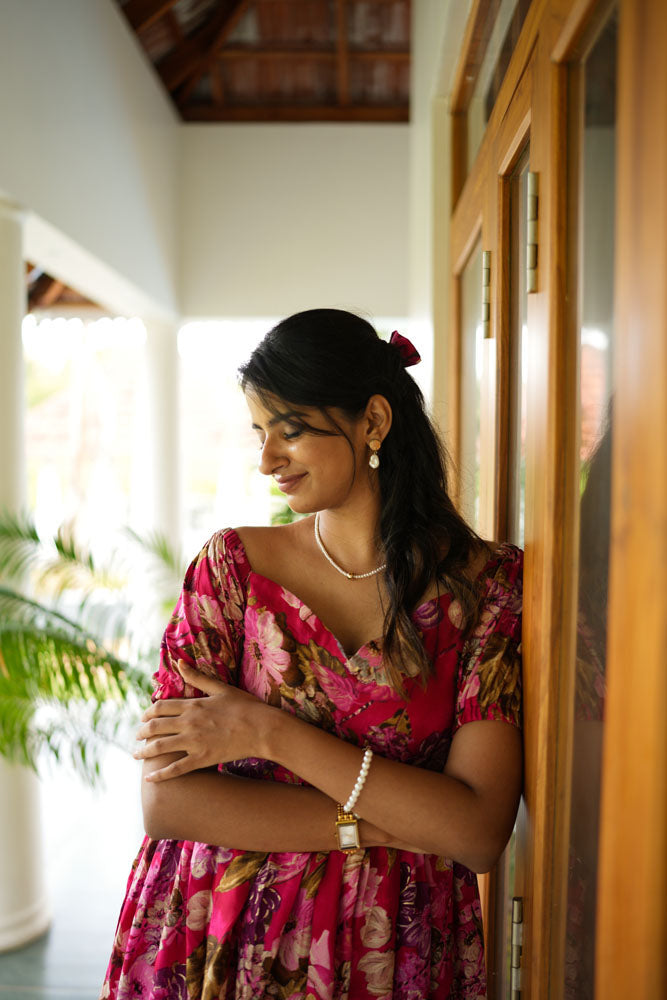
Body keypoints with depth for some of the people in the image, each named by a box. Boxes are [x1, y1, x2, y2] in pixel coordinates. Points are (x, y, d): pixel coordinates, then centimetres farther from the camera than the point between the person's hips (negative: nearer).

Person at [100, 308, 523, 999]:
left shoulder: (487, 583, -10)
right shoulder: (233, 565, -7)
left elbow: (480, 833, -16)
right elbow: (165, 801, -13)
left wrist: (269, 732, -20)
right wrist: (398, 824, -17)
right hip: (216, 941, 1)